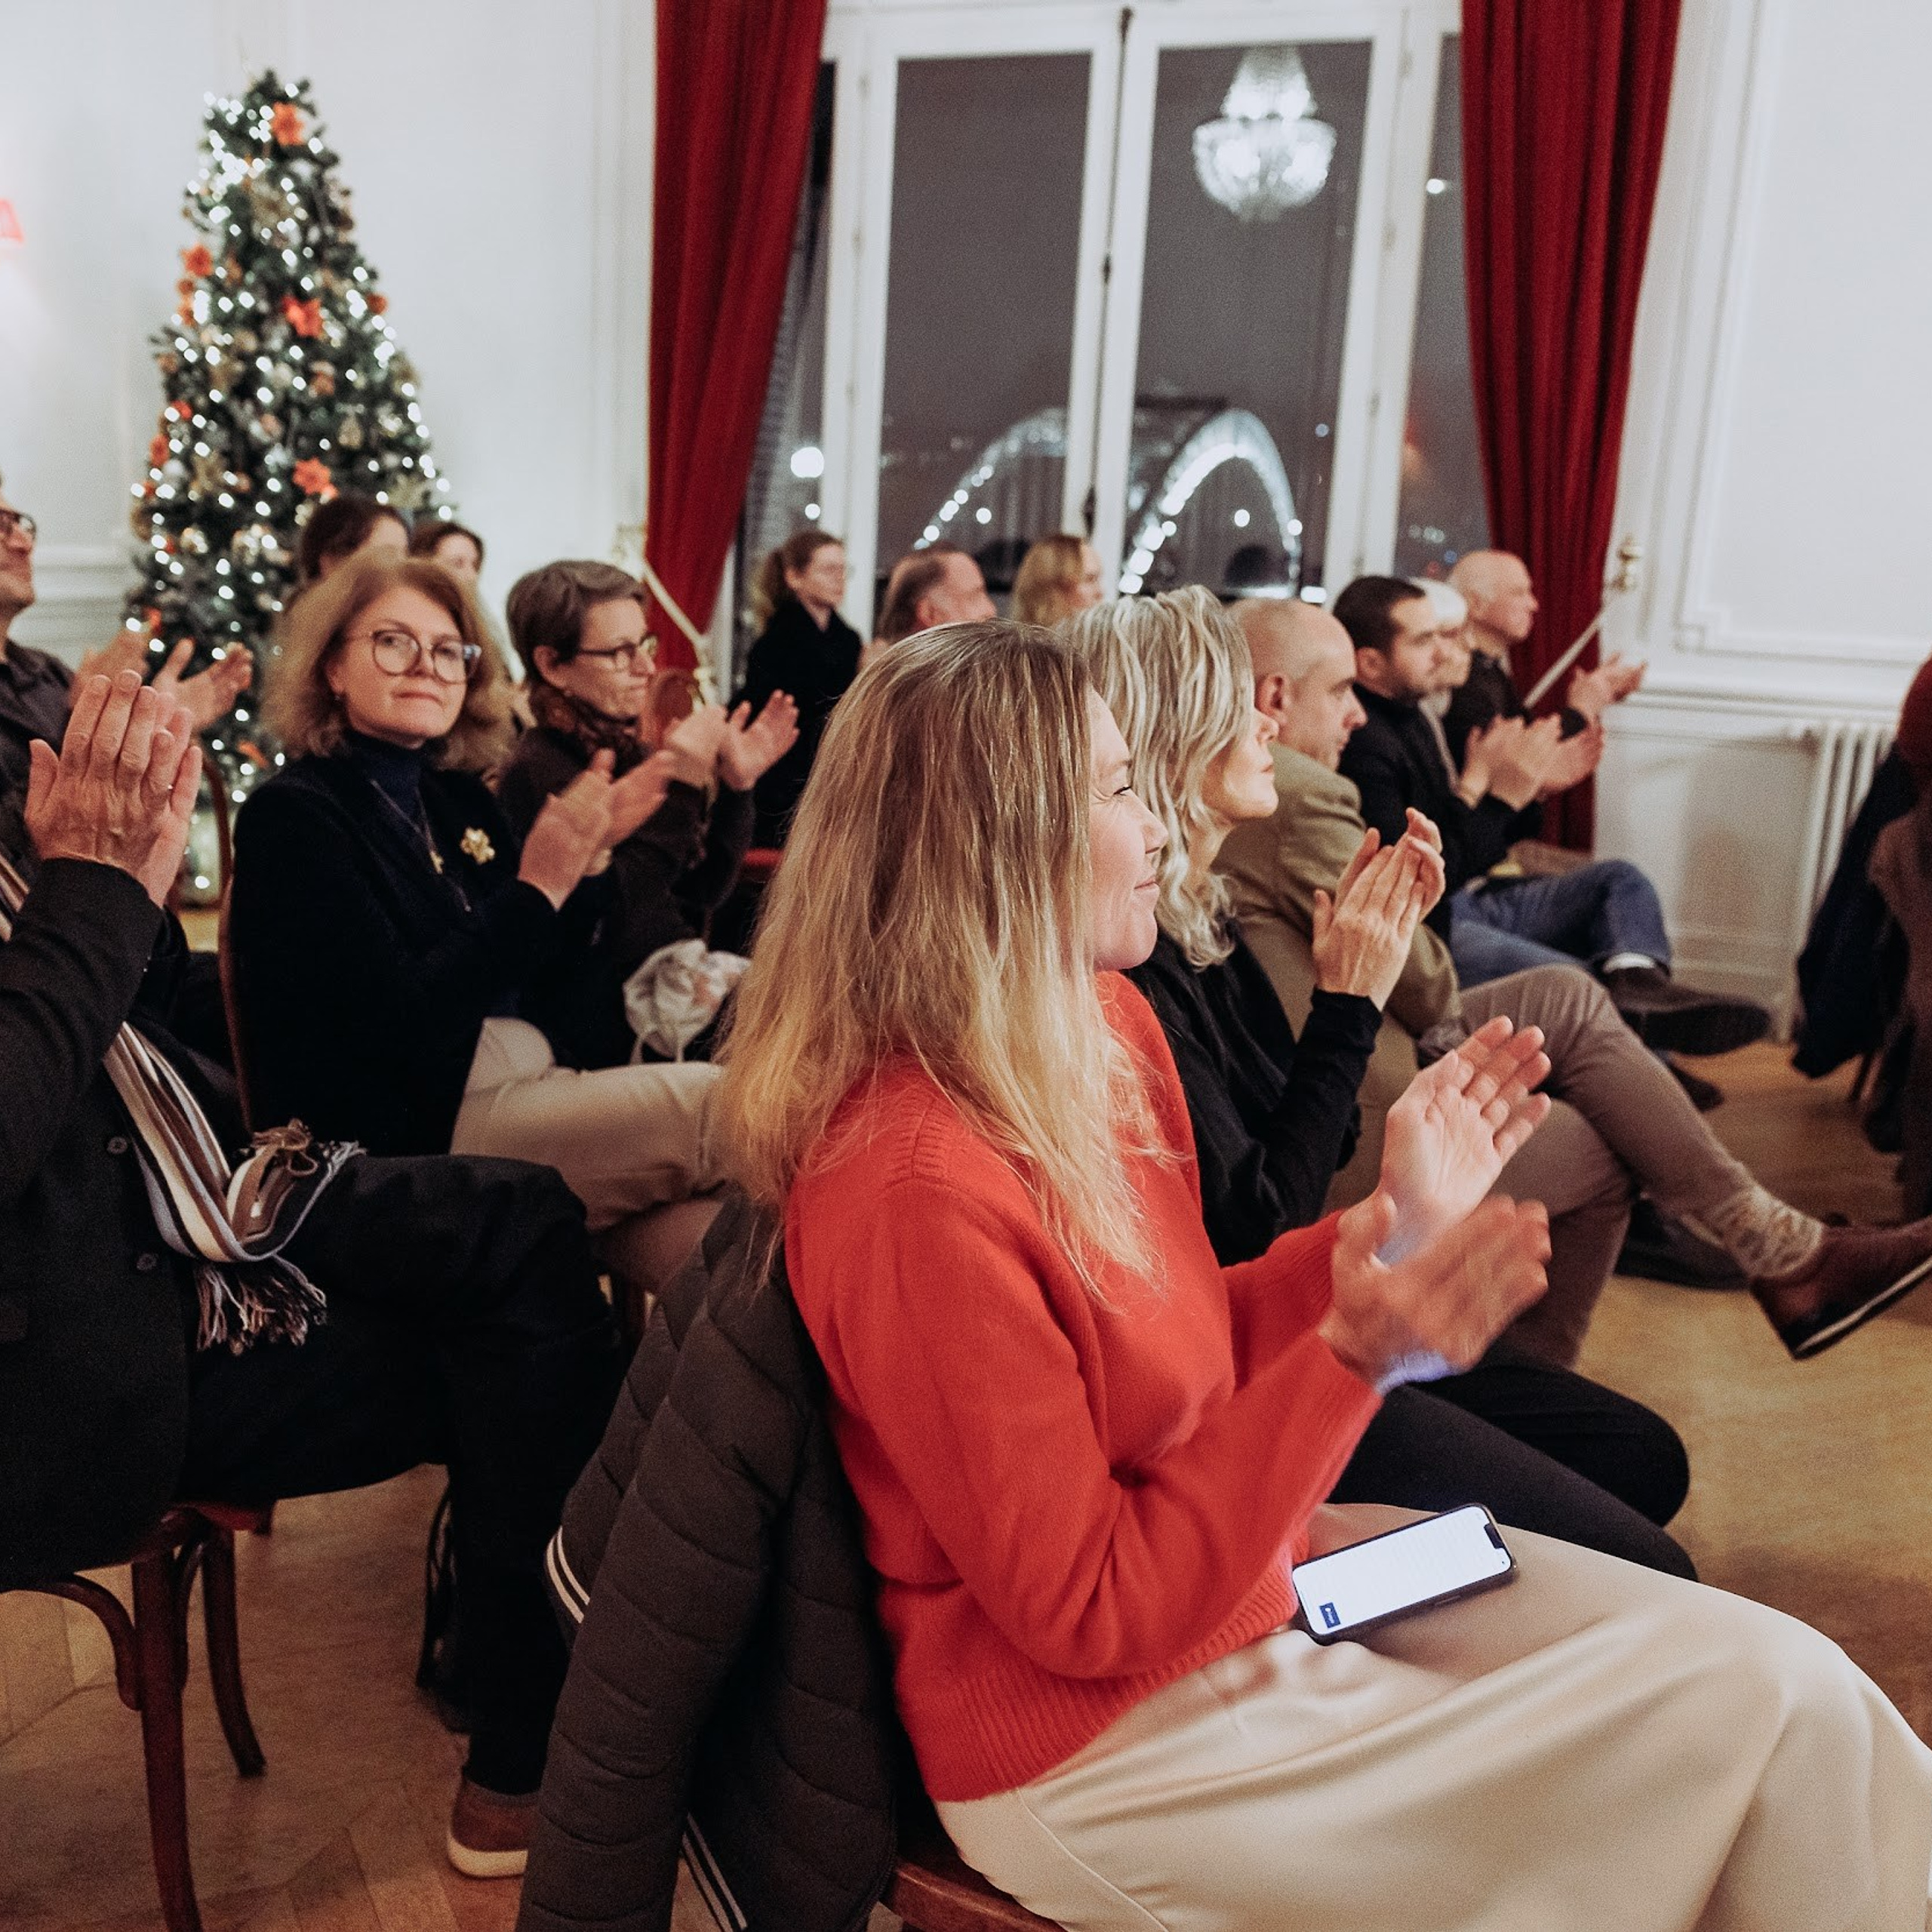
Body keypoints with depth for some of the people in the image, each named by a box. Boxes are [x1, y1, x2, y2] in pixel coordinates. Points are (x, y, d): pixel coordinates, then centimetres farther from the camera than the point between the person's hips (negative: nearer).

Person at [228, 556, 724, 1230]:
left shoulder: (458, 796, 13)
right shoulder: (291, 815, -7)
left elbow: (550, 997, 12)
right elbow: (396, 1024, -18)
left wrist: (588, 860, -2)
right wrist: (538, 891, -18)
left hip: (530, 1092, 7)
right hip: (415, 1132, -7)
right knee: (715, 1104, -20)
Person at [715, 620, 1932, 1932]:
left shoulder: (1105, 1029, -2)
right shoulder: (919, 1187, -29)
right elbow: (1093, 1615, -21)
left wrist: (1397, 1227, -3)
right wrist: (1352, 1362, -29)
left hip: (1229, 1562, 8)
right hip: (1100, 1744, -8)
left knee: (1776, 1667, 4)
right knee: (1772, 1701, -5)